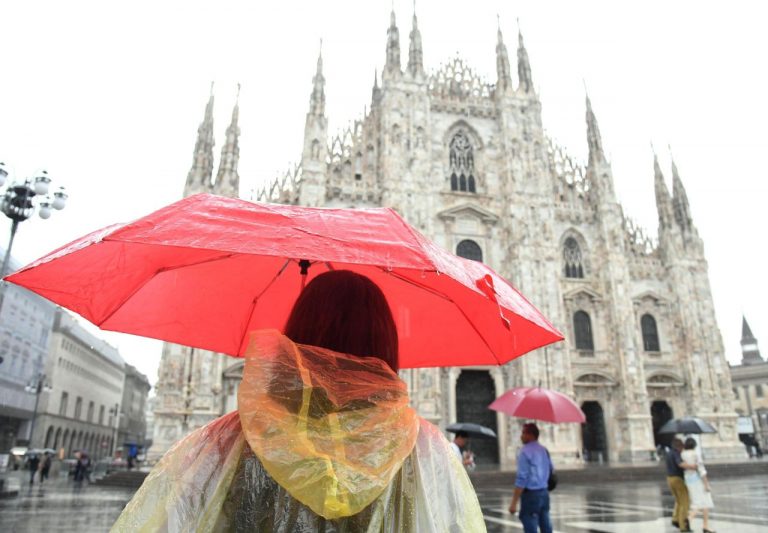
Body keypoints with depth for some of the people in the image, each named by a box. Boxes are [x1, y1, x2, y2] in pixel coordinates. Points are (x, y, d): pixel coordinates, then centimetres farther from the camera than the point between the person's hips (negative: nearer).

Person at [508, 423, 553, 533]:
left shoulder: (525, 451, -15)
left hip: (530, 495, -7)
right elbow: (551, 469, 20)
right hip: (544, 493, 8)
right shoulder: (544, 450, 7)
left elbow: (521, 478, -19)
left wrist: (514, 503, -18)